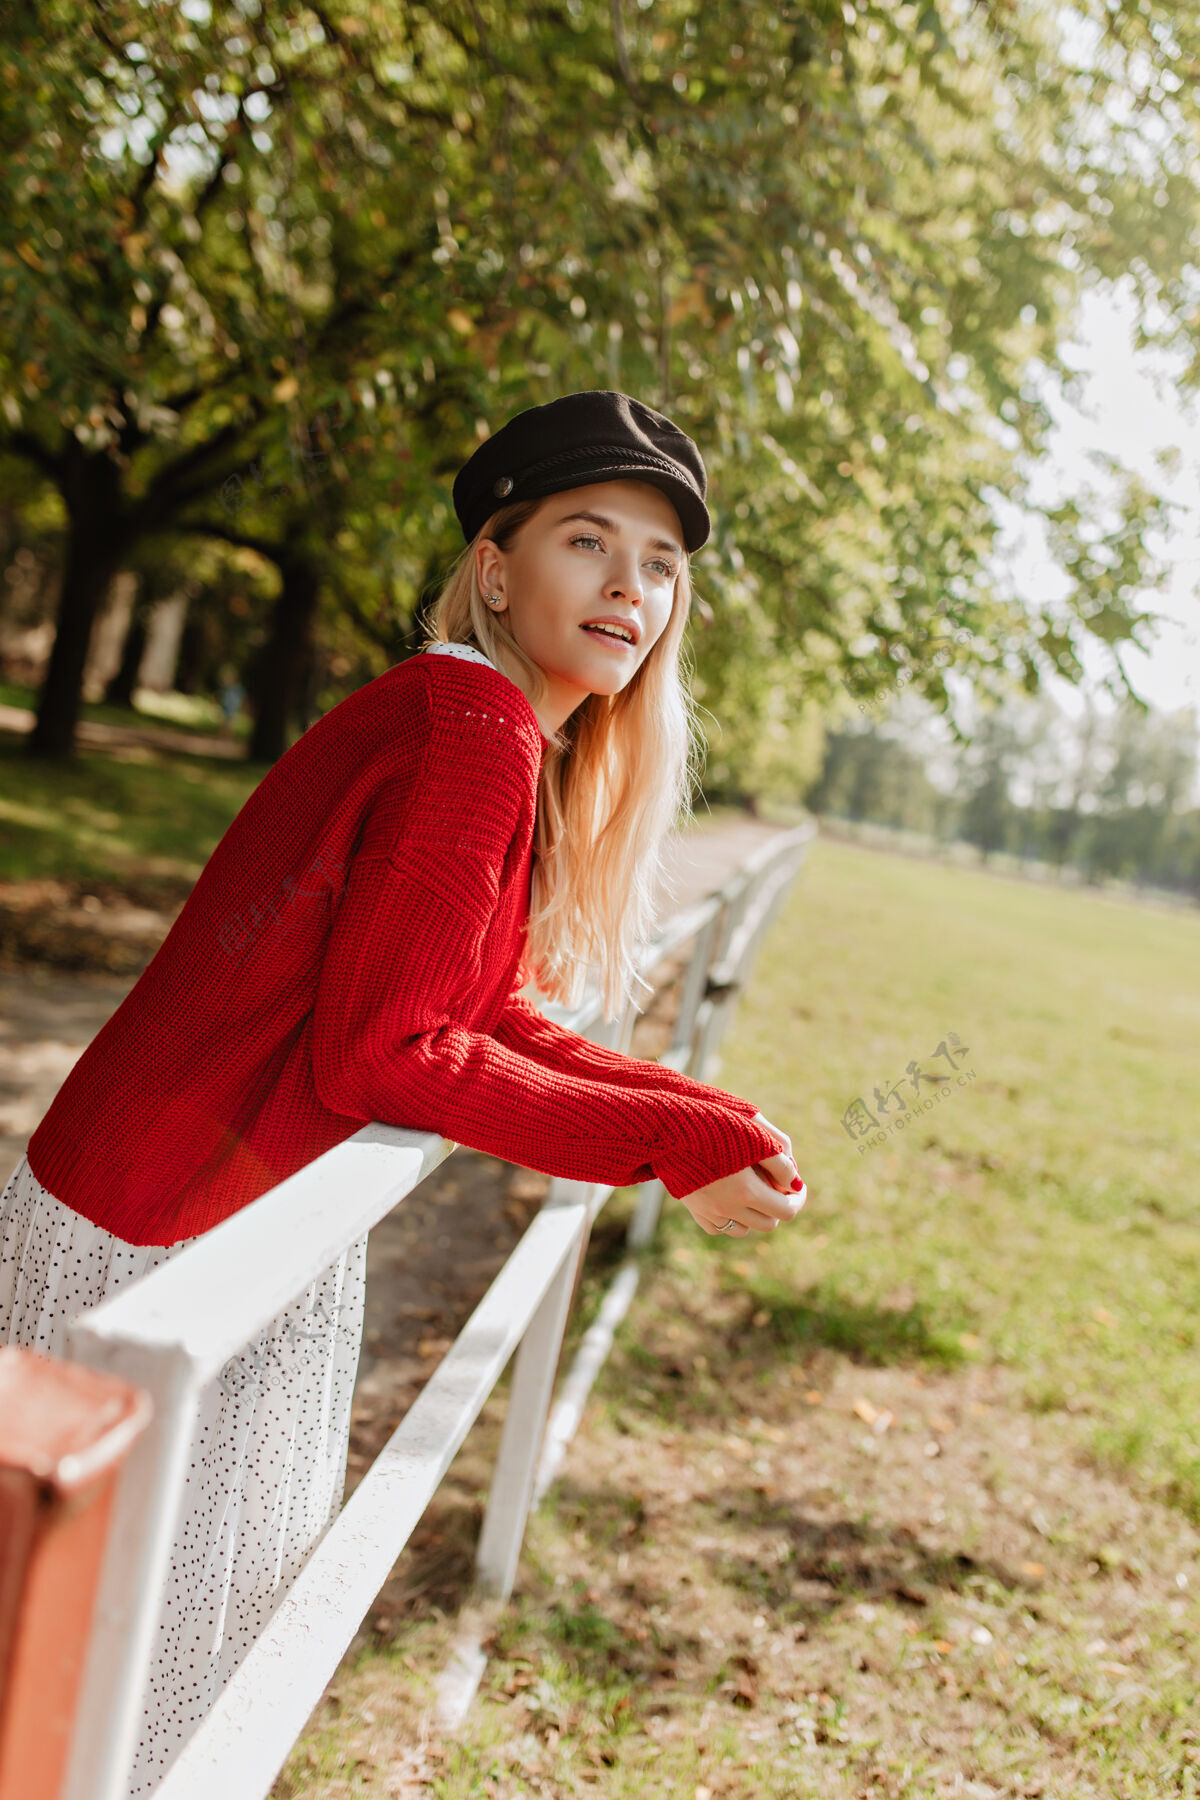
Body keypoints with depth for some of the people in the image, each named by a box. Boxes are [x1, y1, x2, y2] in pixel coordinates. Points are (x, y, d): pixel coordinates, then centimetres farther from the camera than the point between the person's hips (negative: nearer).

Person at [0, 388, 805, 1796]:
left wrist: (696, 1112, 0)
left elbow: (485, 1015, 8)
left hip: (255, 1230, 10)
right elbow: (378, 1054, -24)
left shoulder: (506, 737, 7)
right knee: (130, 1653, 11)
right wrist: (673, 1141, -18)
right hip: (157, 1243, -9)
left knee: (231, 1590, 26)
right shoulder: (481, 734, -23)